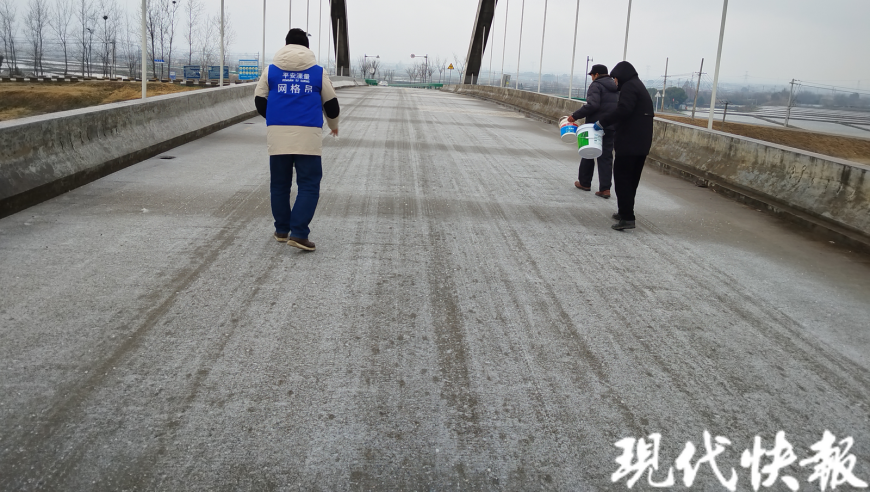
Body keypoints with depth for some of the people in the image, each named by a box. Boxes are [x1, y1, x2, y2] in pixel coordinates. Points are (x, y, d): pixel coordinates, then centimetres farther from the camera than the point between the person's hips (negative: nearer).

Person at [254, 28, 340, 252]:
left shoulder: (271, 70, 9)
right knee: (309, 186, 1)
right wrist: (333, 124, 32)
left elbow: (260, 101, 13)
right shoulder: (318, 72, 6)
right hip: (308, 135, -2)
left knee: (280, 185, 15)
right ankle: (298, 233, -11)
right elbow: (331, 103, 12)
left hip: (278, 134, 2)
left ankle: (282, 230, 23)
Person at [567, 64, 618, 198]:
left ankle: (584, 182, 22)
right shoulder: (615, 87, 16)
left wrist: (575, 116, -18)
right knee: (606, 156, 5)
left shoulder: (596, 85, -9)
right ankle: (605, 188, -2)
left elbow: (592, 105, -23)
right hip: (612, 127, 6)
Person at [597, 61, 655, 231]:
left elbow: (623, 110, -24)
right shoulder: (639, 86, 21)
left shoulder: (629, 86, -10)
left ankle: (627, 217, -11)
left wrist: (602, 122, -16)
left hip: (629, 142, -10)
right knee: (632, 179, 15)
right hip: (642, 142, 10)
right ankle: (625, 212, 23)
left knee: (622, 178, -7)